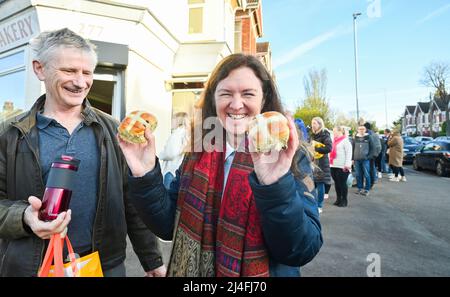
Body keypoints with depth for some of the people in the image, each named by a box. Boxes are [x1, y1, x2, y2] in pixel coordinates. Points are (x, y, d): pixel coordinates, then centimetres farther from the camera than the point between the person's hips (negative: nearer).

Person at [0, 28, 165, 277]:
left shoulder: (111, 130, -1)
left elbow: (131, 200, 1)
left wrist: (152, 260, 2)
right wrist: (24, 217, -22)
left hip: (106, 264, 1)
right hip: (31, 265, 0)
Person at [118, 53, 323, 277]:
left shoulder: (292, 157, -16)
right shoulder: (198, 153, -6)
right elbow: (169, 227, -5)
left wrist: (276, 184, -39)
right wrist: (145, 176, -20)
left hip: (261, 273, -2)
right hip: (193, 271, 3)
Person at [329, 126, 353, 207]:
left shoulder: (345, 140, -6)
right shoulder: (334, 140, 16)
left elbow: (349, 153, -12)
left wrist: (347, 164, -19)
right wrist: (330, 162, 15)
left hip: (342, 167, -7)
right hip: (334, 166, 7)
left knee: (342, 183, -1)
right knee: (336, 183, 12)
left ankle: (344, 200, 12)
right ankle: (338, 199, 23)